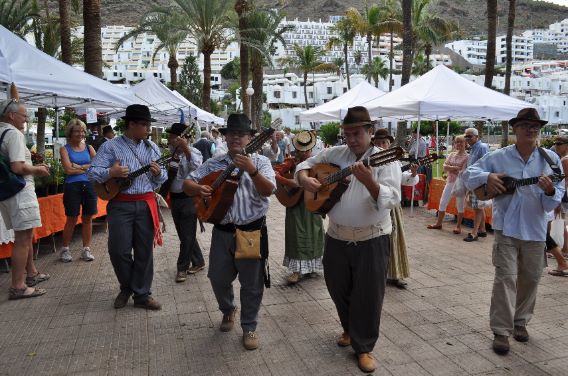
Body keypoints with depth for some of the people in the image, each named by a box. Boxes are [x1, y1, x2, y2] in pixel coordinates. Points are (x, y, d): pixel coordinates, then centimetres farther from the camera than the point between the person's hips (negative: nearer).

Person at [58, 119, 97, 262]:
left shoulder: (89, 148, 11)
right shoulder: (65, 149, 2)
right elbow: (68, 170, -10)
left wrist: (79, 167, -9)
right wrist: (88, 167, -5)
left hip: (89, 185, 3)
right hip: (72, 186, -3)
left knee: (87, 218, 6)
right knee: (71, 219, 1)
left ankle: (86, 249, 16)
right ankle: (65, 249, 15)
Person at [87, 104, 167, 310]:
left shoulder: (152, 147, 10)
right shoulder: (111, 146, -2)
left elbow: (162, 178, 14)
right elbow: (92, 171, -5)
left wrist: (158, 173, -9)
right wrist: (111, 172, -23)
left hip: (146, 204, 3)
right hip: (120, 204, -3)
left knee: (144, 251, 6)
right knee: (119, 250, 0)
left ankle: (142, 294, 18)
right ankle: (126, 287, 26)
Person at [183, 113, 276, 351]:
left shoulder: (260, 161, -3)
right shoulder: (213, 164, 6)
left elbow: (268, 190, -18)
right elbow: (187, 183, 5)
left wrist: (251, 171, -34)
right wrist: (197, 189, -18)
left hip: (252, 231, -3)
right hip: (222, 231, 3)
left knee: (252, 283, 6)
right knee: (218, 278, 14)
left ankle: (249, 327, 25)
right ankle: (228, 310, 44)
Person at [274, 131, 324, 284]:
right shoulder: (292, 161, -4)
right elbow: (274, 172, -13)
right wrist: (289, 182, -25)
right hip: (295, 201, -2)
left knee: (313, 233, 11)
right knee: (297, 234, 1)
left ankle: (310, 264, 30)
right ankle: (297, 269, 10)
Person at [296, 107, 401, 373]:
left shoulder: (386, 161, -9)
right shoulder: (335, 154, 3)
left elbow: (392, 200, -20)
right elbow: (306, 164, 13)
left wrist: (368, 182, -36)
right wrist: (304, 178, -9)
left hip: (372, 240, -4)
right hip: (336, 237, 4)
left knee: (368, 295, 4)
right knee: (338, 289, 17)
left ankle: (363, 347, 24)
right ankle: (349, 330, 44)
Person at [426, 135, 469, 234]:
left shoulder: (466, 156, -8)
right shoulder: (452, 154, 9)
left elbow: (463, 172, -15)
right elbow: (445, 167, 0)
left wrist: (450, 168, -13)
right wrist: (455, 168, -13)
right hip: (450, 182, 6)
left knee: (460, 204, 3)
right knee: (442, 202, 8)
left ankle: (458, 226, 13)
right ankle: (438, 223, 19)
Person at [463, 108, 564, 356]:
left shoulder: (551, 159, 0)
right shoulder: (499, 157, -3)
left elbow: (558, 197, 0)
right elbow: (468, 174, 2)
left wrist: (550, 191, -24)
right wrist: (487, 176, -18)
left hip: (535, 230, 3)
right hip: (507, 228, -2)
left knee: (530, 279, 15)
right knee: (505, 278, -4)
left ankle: (520, 321, 35)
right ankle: (501, 331, 4)